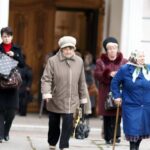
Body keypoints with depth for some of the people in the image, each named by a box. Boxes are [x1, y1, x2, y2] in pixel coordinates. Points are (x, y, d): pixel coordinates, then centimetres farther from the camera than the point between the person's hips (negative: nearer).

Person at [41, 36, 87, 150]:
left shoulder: (79, 62, 0)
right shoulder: (53, 61, -10)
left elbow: (82, 82, 7)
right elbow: (46, 79, -14)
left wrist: (83, 98, 11)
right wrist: (46, 93, -29)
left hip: (71, 101, 1)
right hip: (55, 100, -1)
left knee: (68, 123, -11)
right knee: (54, 124, 14)